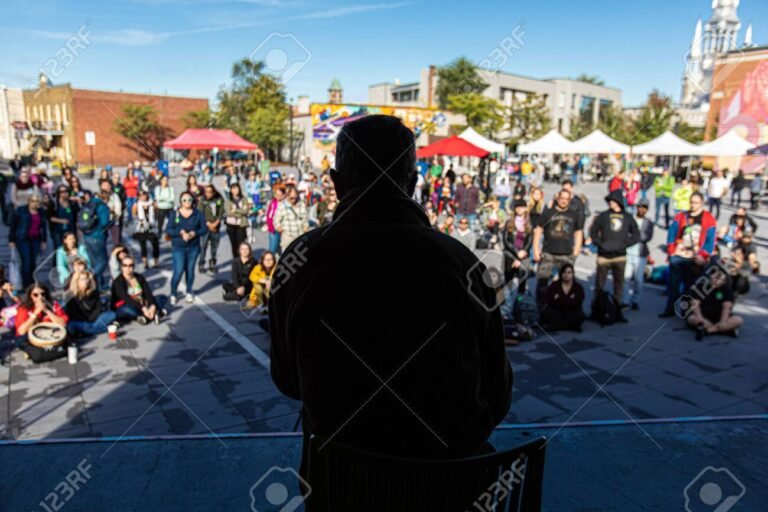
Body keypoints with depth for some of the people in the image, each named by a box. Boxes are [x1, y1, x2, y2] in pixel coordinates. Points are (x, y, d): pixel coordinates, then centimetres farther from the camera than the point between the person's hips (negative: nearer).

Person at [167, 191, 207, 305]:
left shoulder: (198, 214, 0)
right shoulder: (175, 214, -2)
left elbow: (204, 228, -2)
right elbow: (169, 230, -4)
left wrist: (193, 234, -17)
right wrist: (181, 233, -19)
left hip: (193, 247, 1)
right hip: (178, 248, -1)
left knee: (190, 270, 10)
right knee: (178, 271, -7)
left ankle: (189, 293, 27)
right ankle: (173, 294, 10)